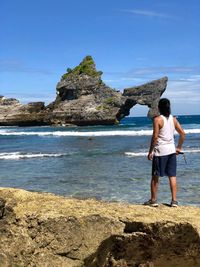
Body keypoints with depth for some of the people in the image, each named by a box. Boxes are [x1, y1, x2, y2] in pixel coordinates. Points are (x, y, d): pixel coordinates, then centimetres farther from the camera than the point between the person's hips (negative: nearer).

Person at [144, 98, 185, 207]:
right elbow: (182, 134, 5)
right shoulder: (173, 119, 5)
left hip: (160, 151, -5)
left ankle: (153, 200, 14)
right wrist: (179, 148, 15)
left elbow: (155, 137, -15)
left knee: (155, 176, 7)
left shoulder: (157, 119, -11)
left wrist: (150, 152, -9)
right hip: (171, 150, 5)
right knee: (172, 176, 9)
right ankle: (174, 200, 9)